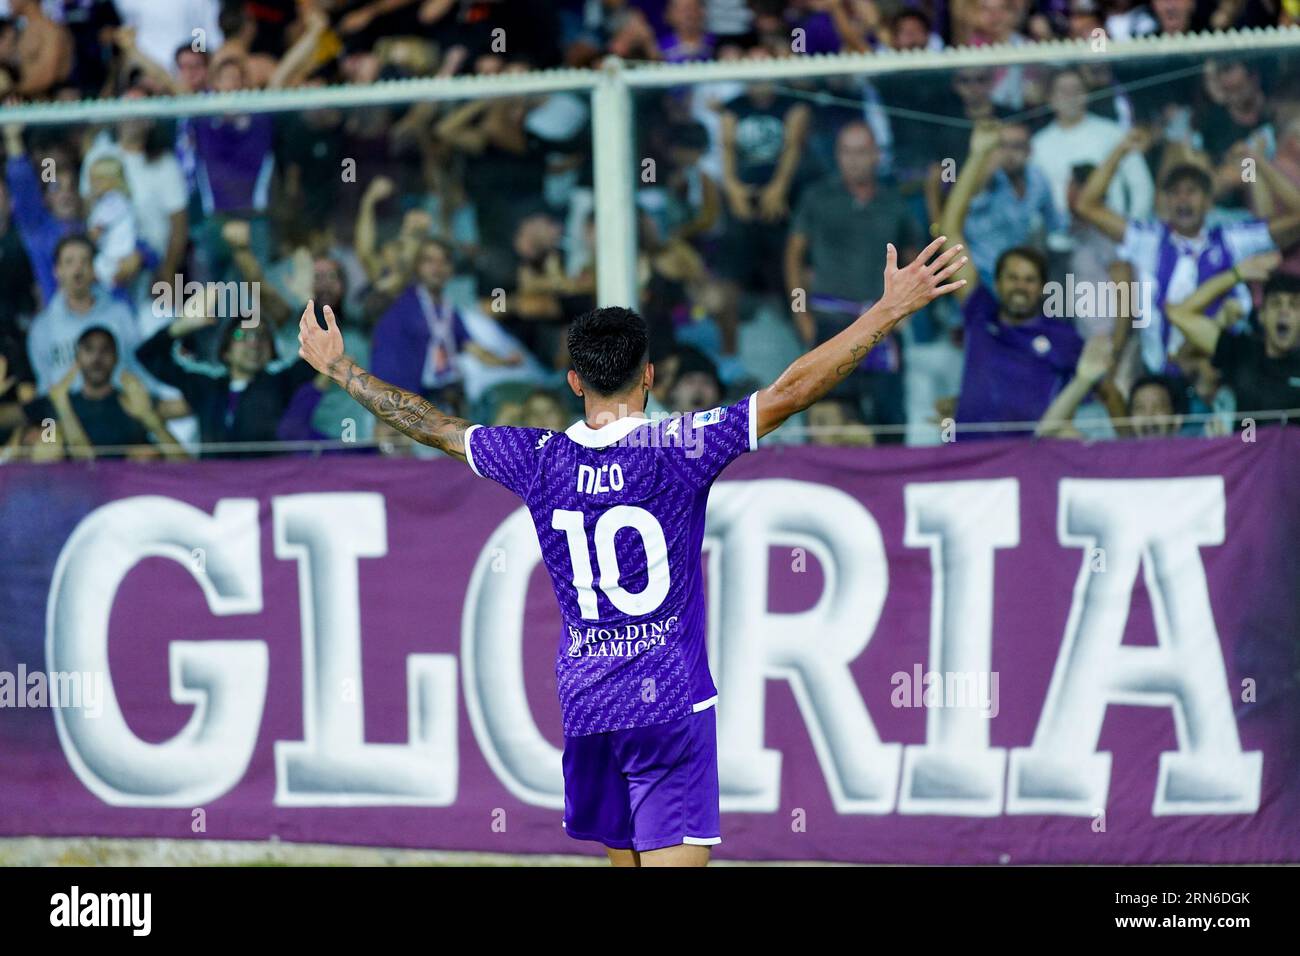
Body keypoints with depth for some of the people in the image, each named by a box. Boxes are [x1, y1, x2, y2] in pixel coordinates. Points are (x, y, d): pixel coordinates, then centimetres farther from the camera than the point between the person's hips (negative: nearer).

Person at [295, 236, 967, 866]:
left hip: (585, 707, 4)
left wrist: (337, 366, 26)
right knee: (674, 857, -9)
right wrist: (890, 309, -11)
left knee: (626, 859, 15)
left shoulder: (539, 460, 1)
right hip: (671, 704, -4)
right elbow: (790, 392, -13)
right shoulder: (678, 449, -9)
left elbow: (429, 425, 12)